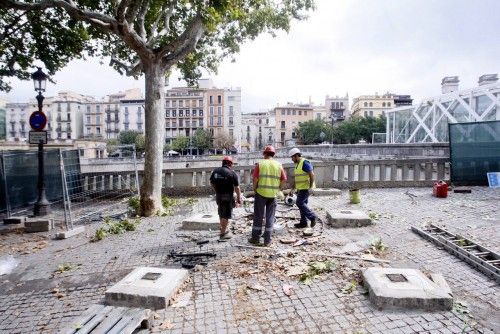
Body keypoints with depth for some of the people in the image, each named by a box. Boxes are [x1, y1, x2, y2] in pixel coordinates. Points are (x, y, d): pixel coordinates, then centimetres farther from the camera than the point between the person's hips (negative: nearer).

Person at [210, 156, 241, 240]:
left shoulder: (215, 171, -1)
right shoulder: (232, 173, -14)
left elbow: (211, 183, 9)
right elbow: (237, 188, -15)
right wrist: (239, 198, -4)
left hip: (218, 195, 5)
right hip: (228, 196, -5)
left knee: (221, 213, 22)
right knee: (226, 215, 5)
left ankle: (224, 229, 37)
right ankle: (223, 234, 11)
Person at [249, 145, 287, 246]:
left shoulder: (260, 164, -4)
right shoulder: (278, 165, 4)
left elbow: (255, 179, -9)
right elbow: (284, 179, 3)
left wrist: (255, 189, 4)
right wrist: (278, 189, 13)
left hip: (261, 193, -2)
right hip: (273, 194, 2)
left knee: (258, 216, 9)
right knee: (270, 217, 10)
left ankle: (256, 238, 17)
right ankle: (267, 240, 15)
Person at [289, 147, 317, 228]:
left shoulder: (305, 163, -14)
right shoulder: (297, 164, 15)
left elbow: (312, 175, -19)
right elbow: (296, 177, 20)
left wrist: (310, 187, -22)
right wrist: (293, 188, 18)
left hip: (305, 188, -9)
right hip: (300, 188, 9)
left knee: (299, 203, -12)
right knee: (302, 204, 10)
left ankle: (312, 217, 0)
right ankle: (303, 222, 16)